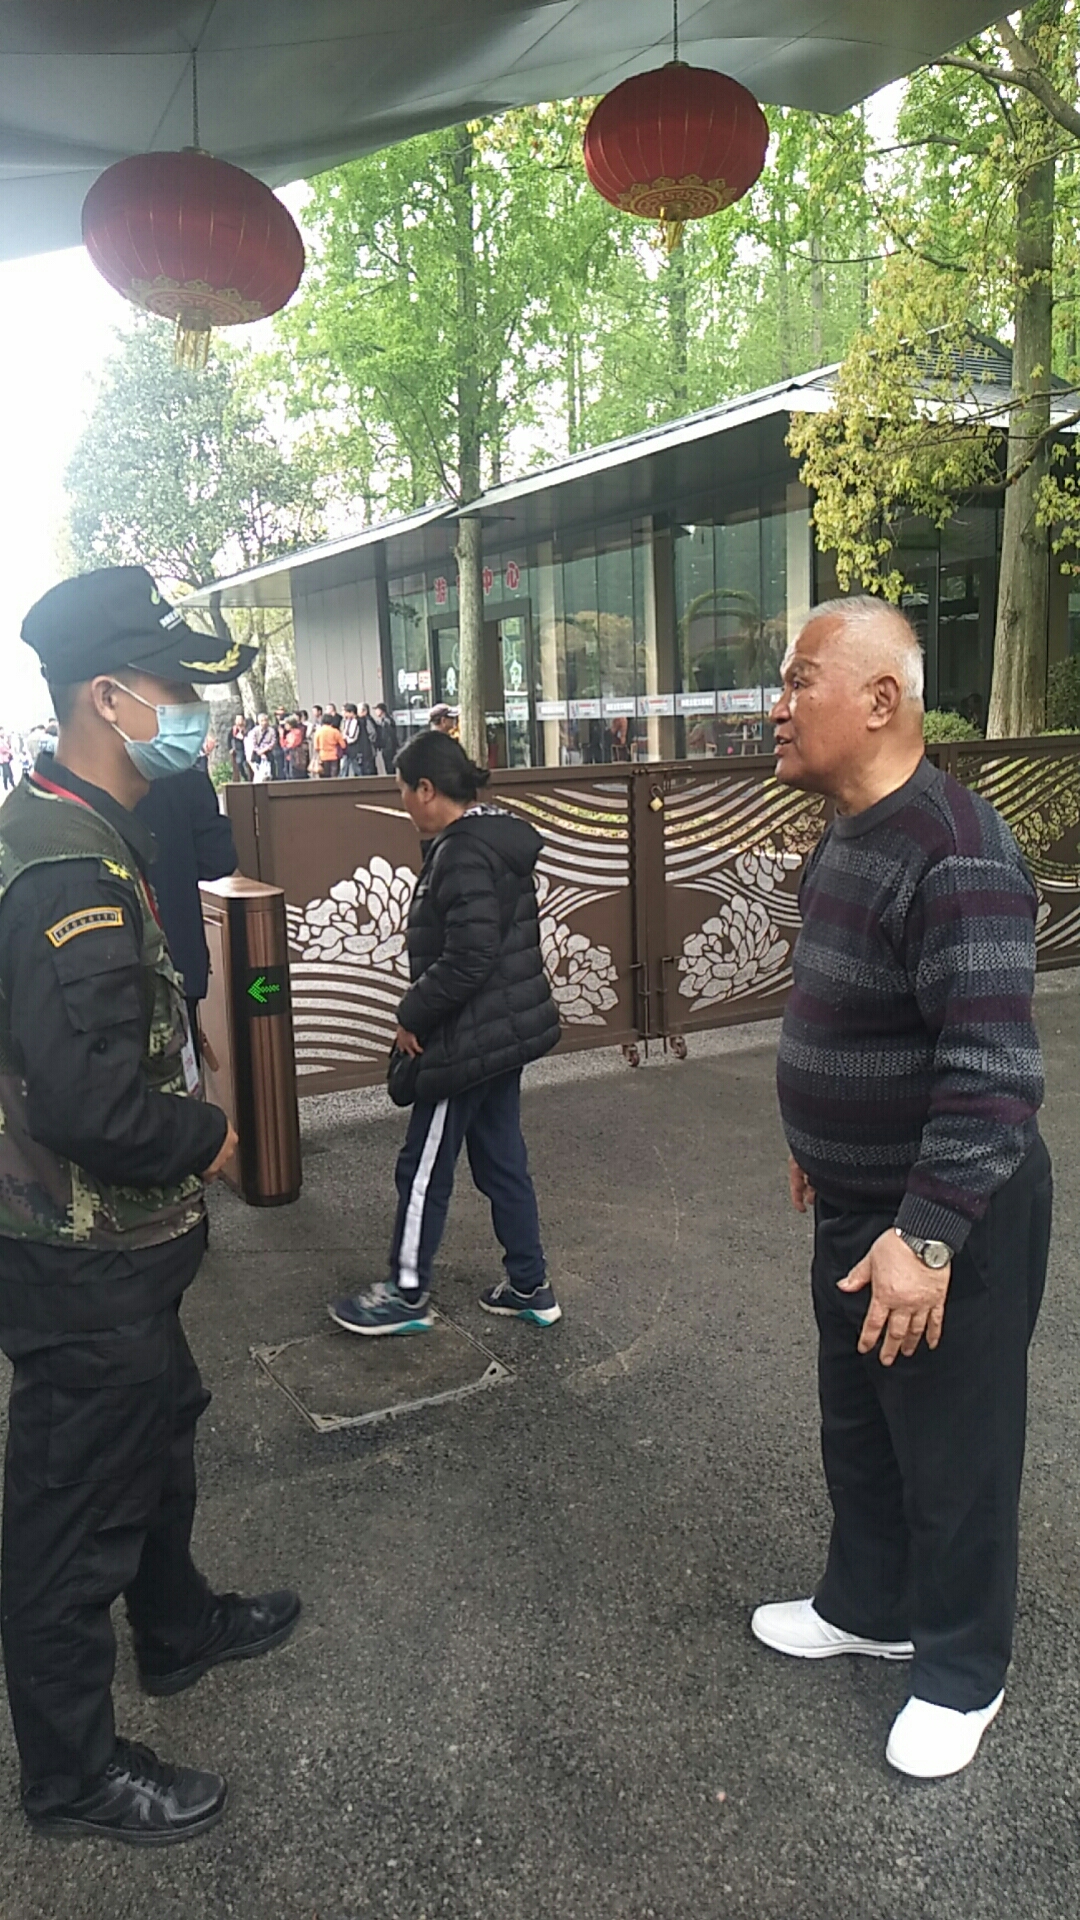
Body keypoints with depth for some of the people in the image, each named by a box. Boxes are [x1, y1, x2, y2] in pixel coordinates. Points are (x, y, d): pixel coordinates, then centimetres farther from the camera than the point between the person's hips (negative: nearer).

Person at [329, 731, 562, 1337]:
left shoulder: (462, 853, -20)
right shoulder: (499, 838, 10)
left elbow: (468, 959, -27)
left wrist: (413, 1017, -13)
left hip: (471, 1038, -10)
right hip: (508, 1029, 10)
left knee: (425, 1168, 5)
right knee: (502, 1160, 18)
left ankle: (407, 1295, 21)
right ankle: (530, 1288, 28)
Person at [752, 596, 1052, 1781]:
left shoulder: (954, 855, -26)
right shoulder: (845, 838, 5)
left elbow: (995, 1069, -30)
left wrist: (929, 1235, -32)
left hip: (948, 1221, -9)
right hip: (855, 1207, 9)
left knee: (952, 1455, 11)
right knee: (855, 1428, 24)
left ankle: (961, 1673, 34)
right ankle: (866, 1606, 46)